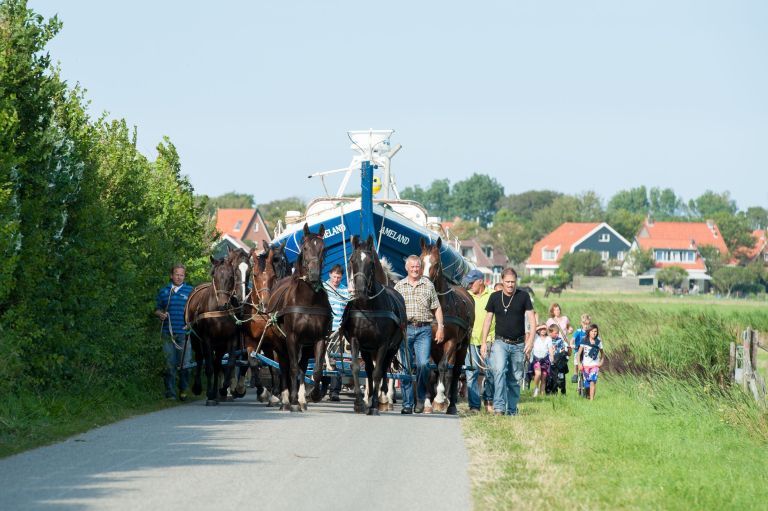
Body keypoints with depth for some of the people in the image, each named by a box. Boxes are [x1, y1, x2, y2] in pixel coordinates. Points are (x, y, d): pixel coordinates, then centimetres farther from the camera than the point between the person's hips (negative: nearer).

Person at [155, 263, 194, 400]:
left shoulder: (190, 291, 7)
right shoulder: (164, 291, 11)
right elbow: (157, 309, 17)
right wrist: (160, 314, -5)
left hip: (184, 332, -1)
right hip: (168, 333, 1)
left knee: (185, 364, -2)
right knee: (170, 364, 3)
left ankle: (183, 390, 14)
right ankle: (170, 393, 7)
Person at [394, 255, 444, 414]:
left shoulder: (428, 285, 8)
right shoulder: (399, 286, 9)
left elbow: (437, 308, 10)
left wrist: (440, 327, 1)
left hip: (424, 330, -1)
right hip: (405, 329, 1)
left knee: (423, 364, -13)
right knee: (406, 367, 1)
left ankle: (421, 398, 4)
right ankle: (407, 404, 6)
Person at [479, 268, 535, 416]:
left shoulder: (523, 296, 0)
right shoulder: (495, 297, 2)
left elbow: (531, 318, -1)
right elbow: (488, 320, 8)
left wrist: (531, 340, -12)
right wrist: (483, 342, 3)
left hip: (518, 344, 1)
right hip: (500, 342, -1)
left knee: (515, 378, 6)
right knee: (499, 371, -21)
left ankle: (512, 410, 16)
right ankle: (499, 407, -27)